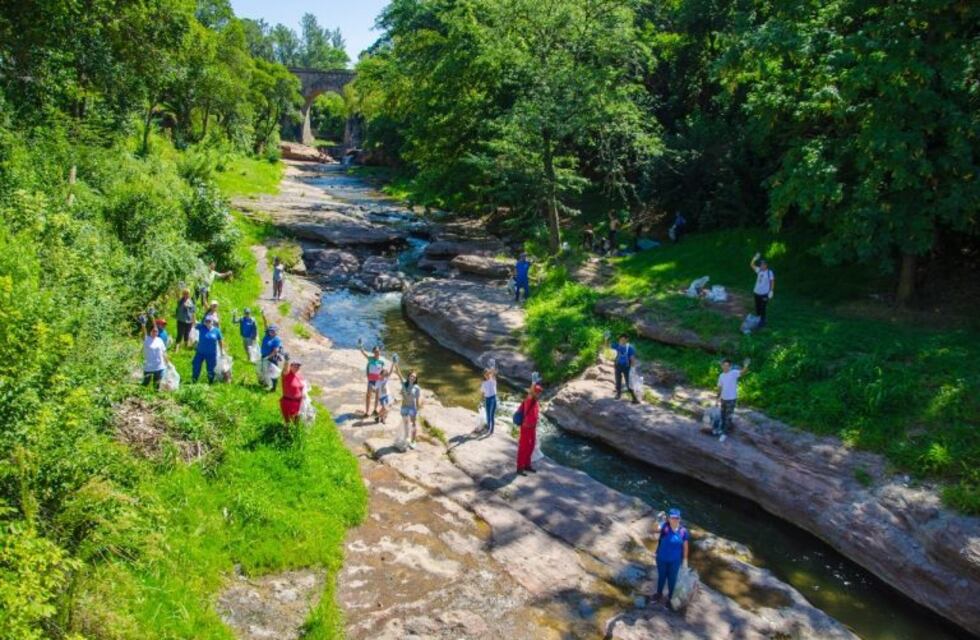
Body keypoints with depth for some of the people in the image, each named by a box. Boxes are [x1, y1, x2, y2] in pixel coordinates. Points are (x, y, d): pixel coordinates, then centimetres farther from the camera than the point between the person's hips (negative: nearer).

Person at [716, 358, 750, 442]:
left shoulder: (734, 373, -16)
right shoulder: (721, 376, 2)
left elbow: (743, 372, -35)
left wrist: (746, 366, -54)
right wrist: (719, 396, 14)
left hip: (731, 399, -6)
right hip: (723, 398, 6)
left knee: (728, 417, 3)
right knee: (723, 415, 22)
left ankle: (724, 433, 13)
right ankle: (722, 429, 41)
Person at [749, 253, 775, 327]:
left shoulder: (769, 272, -12)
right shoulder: (759, 270, 3)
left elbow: (772, 282, -10)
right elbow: (751, 265, 5)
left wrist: (771, 291, -15)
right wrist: (755, 258, -9)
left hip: (764, 293, -6)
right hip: (757, 292, 6)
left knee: (762, 308, 1)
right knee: (757, 307, 16)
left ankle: (762, 322, 14)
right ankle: (757, 320, 30)